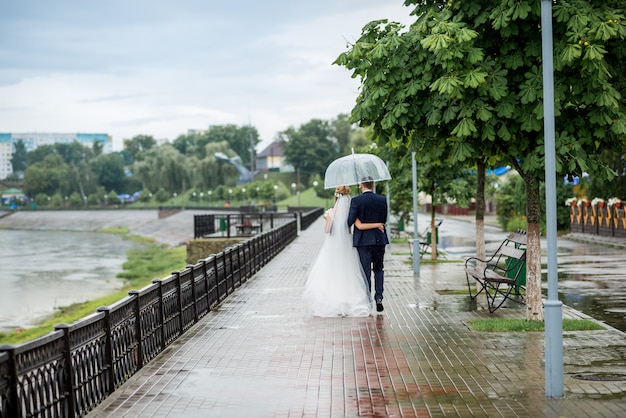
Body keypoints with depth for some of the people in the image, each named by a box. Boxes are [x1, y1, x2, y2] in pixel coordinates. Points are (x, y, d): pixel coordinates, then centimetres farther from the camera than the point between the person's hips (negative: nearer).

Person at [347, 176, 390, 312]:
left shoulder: (356, 201, -11)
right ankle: (379, 298, 5)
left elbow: (350, 221, -12)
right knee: (378, 269, 15)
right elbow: (384, 219, 6)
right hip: (379, 239, 3)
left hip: (363, 240, -3)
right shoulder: (382, 200, 0)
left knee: (365, 271, 4)